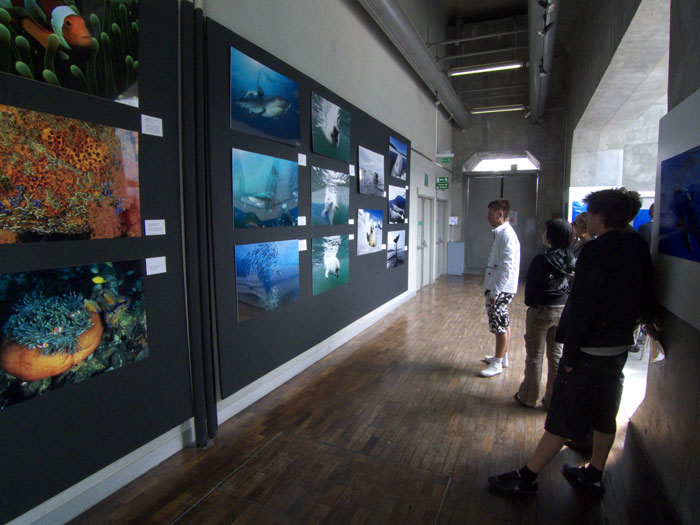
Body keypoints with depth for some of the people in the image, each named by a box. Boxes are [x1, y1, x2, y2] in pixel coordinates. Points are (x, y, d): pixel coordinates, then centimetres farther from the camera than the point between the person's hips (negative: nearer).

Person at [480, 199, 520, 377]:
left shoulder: (506, 235, -18)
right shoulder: (501, 233, 12)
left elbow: (507, 267, -23)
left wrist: (495, 292, -21)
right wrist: (489, 288, 18)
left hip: (501, 289, -10)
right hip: (498, 288, 10)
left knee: (500, 326, 0)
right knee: (503, 324, 19)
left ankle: (497, 364, 11)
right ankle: (502, 357, 33)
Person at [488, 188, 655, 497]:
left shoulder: (596, 251, -20)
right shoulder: (637, 247, 6)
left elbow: (582, 309, -23)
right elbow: (644, 304, 13)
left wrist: (570, 355, -17)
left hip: (591, 351, -8)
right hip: (620, 348, 8)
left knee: (564, 417, 0)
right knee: (605, 414, 19)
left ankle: (527, 478, 12)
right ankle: (594, 476, 36)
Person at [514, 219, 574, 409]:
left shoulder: (542, 260, -19)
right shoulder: (570, 259, -2)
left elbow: (530, 285, -10)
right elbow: (572, 285, 7)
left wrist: (529, 302, 7)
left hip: (541, 311, -5)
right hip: (562, 310, 6)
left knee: (534, 356, 8)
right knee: (556, 355, 15)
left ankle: (528, 397, 21)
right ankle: (553, 398, 25)